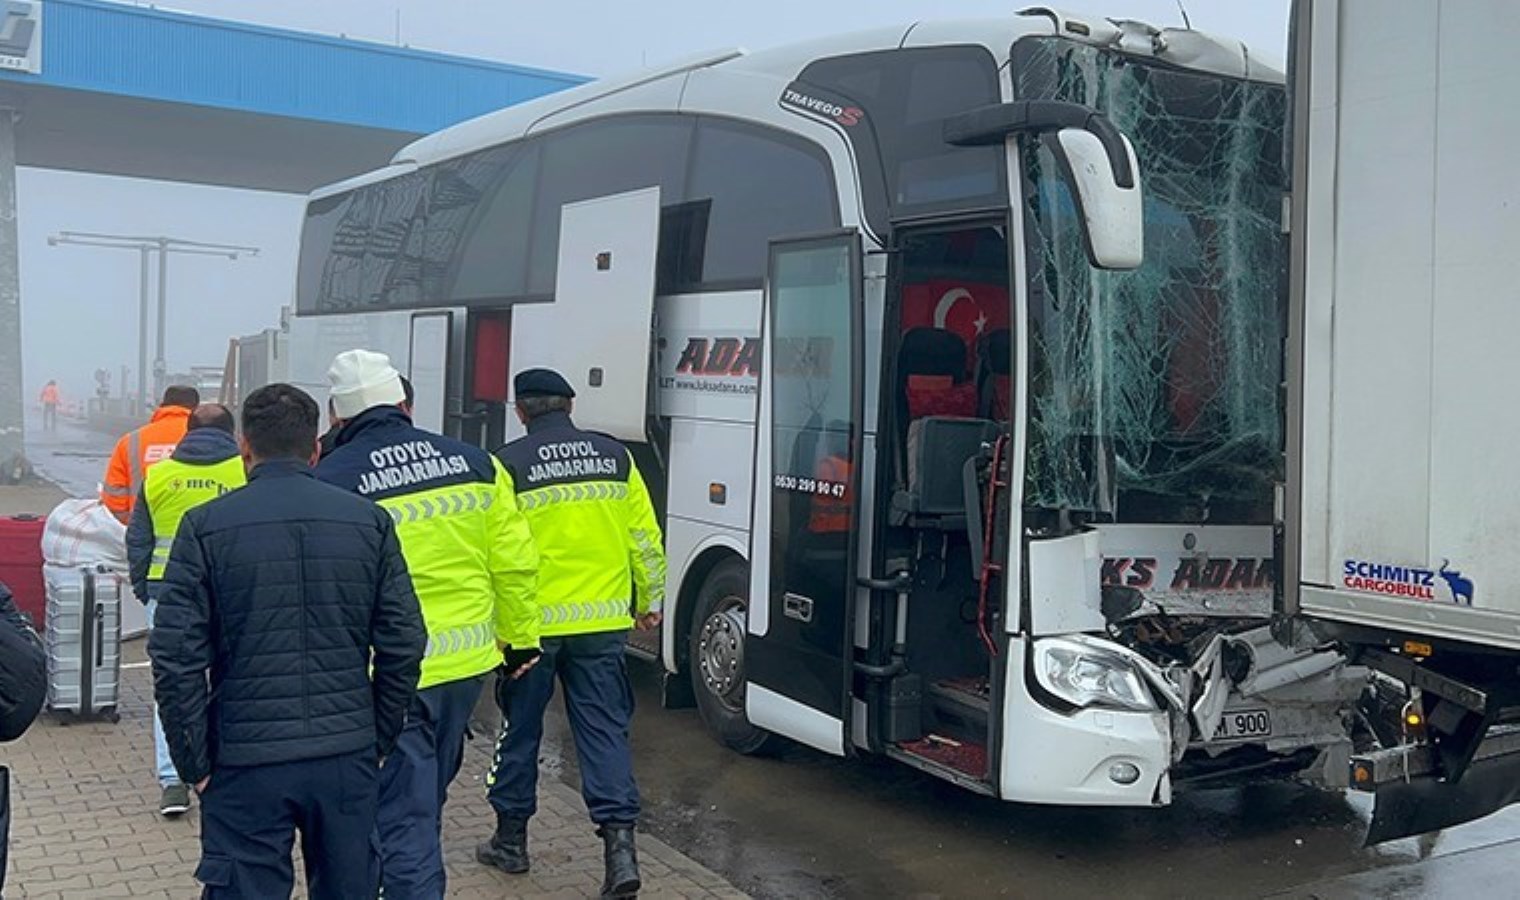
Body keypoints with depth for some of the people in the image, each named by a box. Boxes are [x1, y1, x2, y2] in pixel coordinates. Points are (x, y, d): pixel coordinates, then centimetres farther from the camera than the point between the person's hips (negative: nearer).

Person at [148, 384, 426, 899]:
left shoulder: (206, 527, -5)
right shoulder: (370, 521, 0)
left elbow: (176, 658, -9)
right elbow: (404, 645, -1)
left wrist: (194, 763, 1)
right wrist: (378, 741, 10)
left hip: (247, 761, -2)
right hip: (348, 759, 2)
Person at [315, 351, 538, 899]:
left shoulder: (329, 482, -12)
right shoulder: (474, 463, 0)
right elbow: (514, 563, 4)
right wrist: (520, 638, 16)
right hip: (468, 665, 5)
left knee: (403, 815, 5)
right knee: (425, 797, 25)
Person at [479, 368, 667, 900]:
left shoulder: (510, 464, -6)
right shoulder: (615, 457, 4)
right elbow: (644, 538, 7)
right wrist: (648, 601, 19)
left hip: (533, 623, -2)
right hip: (603, 622, 2)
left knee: (520, 729, 14)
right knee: (604, 729, 5)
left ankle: (511, 839, 28)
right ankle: (619, 841, -6)